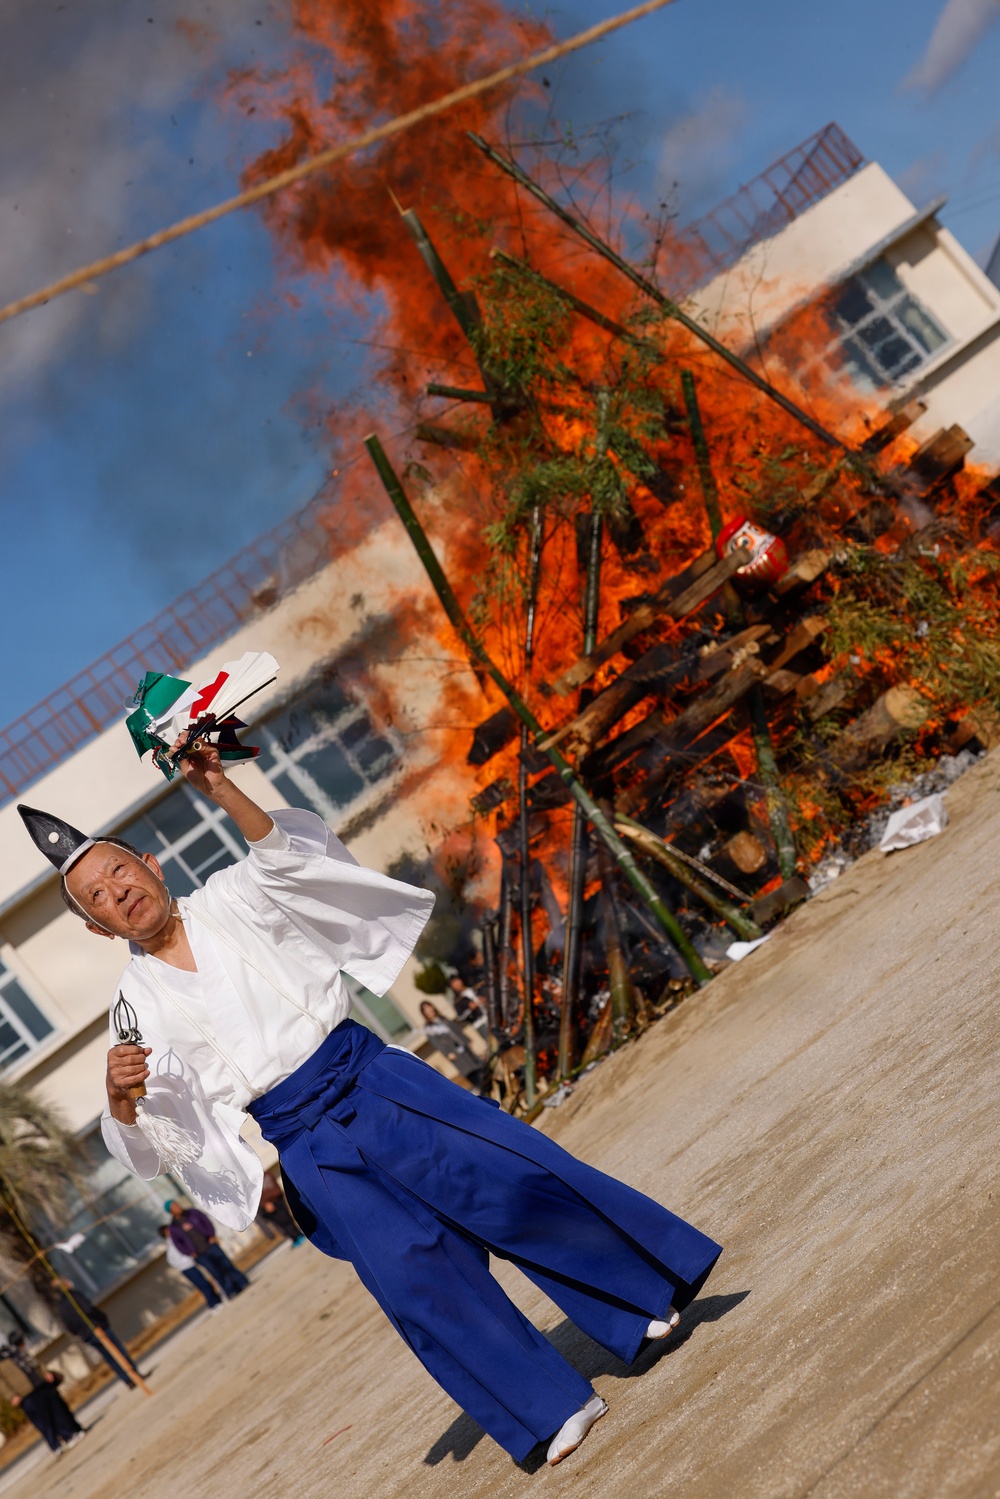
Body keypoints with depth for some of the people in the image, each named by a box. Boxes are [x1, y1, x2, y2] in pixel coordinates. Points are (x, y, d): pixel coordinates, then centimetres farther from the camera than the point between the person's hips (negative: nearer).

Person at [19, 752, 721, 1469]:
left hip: (372, 1077, 0)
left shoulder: (224, 902, 4)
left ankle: (657, 1284, 12)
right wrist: (119, 1098, -22)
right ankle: (556, 1410, 7)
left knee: (516, 1175, -8)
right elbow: (143, 1141, 0)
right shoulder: (138, 1004, 3)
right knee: (413, 1277, -7)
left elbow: (284, 855, -16)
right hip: (307, 1147, 0)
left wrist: (220, 789, -30)